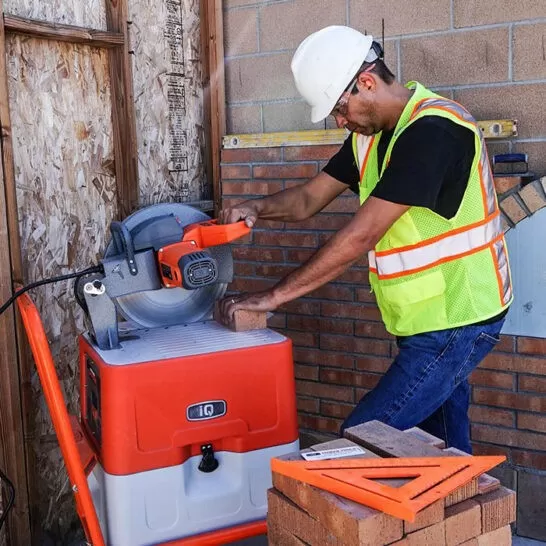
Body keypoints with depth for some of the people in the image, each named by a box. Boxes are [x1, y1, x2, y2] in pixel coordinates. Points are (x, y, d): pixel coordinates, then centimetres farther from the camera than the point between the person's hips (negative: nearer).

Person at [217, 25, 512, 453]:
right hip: (431, 318, 9)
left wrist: (274, 296, -22)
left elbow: (360, 237, -26)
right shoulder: (371, 134, 7)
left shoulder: (432, 129, -23)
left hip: (456, 322, -9)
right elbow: (309, 199, 8)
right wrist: (256, 208, -14)